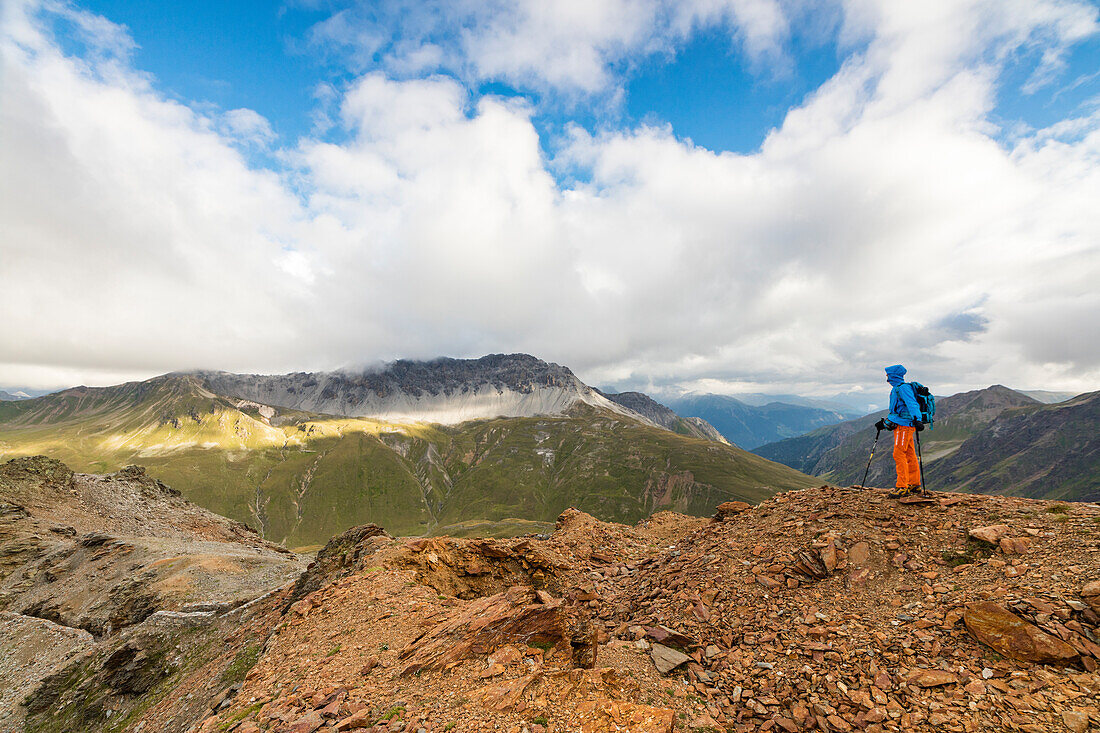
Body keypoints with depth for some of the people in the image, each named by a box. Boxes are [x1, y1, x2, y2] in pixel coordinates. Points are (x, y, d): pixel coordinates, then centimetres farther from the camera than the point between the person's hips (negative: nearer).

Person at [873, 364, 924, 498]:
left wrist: (917, 419, -38)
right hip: (902, 426, 10)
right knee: (910, 455, 14)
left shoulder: (903, 388, -12)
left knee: (899, 454, -11)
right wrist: (884, 421, 31)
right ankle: (914, 484, 22)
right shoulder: (896, 389, 20)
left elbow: (912, 404, -26)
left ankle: (902, 487, -10)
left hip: (904, 425, -10)